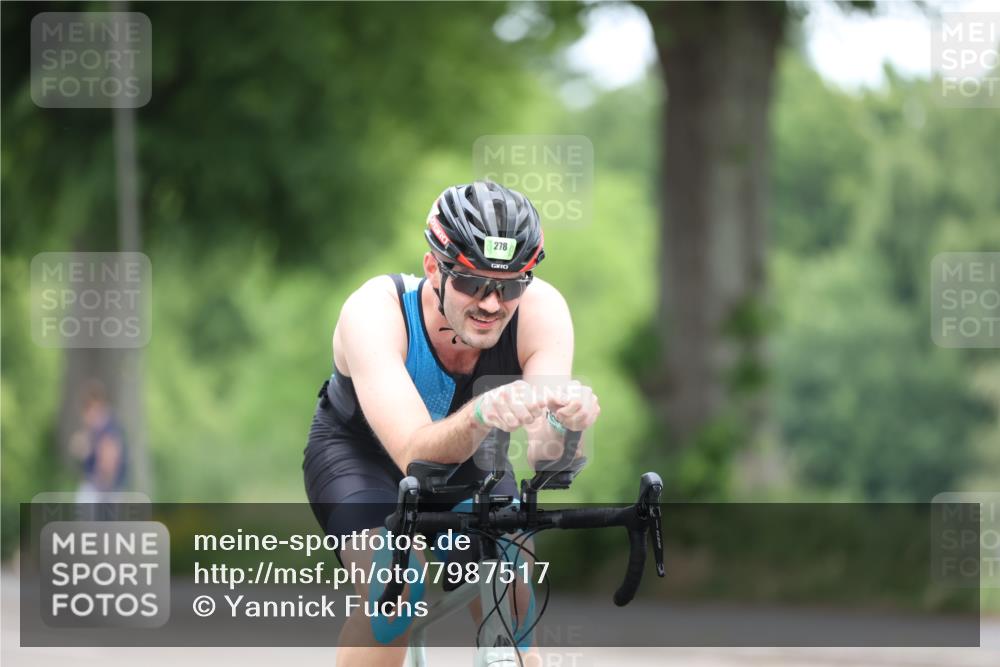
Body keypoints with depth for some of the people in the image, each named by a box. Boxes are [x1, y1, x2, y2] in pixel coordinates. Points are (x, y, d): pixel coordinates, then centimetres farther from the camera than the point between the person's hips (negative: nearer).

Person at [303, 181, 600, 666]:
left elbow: (543, 454, -38)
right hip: (359, 451, -3)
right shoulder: (374, 312, -37)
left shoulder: (541, 309, -30)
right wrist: (482, 415, -66)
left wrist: (565, 419, -62)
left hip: (467, 453, 3)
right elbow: (416, 455, -46)